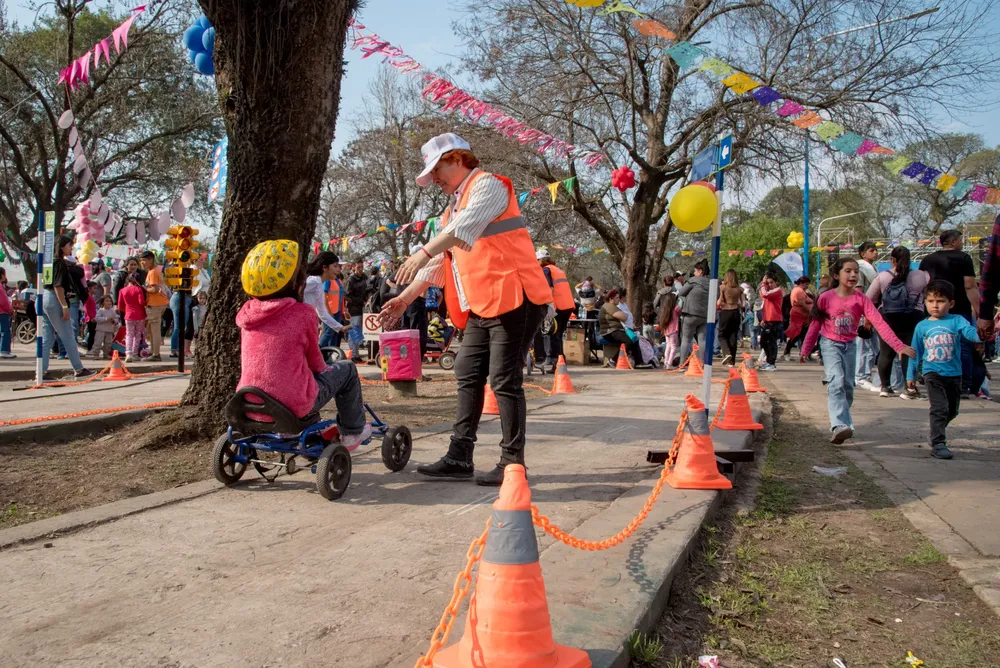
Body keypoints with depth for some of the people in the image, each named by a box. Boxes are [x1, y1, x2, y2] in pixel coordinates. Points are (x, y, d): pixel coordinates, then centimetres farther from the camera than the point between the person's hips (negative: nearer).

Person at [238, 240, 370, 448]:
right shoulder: (303, 313, -10)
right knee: (346, 369, 16)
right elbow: (315, 363, 0)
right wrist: (324, 368, 23)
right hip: (292, 406, -6)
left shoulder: (247, 313, 5)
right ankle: (352, 432, 27)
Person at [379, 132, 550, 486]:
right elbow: (437, 262, 23)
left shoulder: (487, 185, -5)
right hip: (481, 307, 9)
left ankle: (512, 463, 4)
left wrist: (424, 252, -34)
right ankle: (459, 457, 15)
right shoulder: (453, 209, 22)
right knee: (468, 377, 9)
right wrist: (405, 298, 17)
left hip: (513, 298, -9)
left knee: (505, 382, -6)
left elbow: (466, 227, -25)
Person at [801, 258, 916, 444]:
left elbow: (879, 323, -17)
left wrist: (899, 346, -27)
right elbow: (815, 325, -1)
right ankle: (840, 426, -30)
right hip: (830, 344, -3)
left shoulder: (860, 298, -8)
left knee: (848, 386, 8)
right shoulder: (826, 298, -11)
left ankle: (843, 421, 25)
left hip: (850, 345, 3)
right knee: (837, 382, -19)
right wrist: (805, 350, 3)